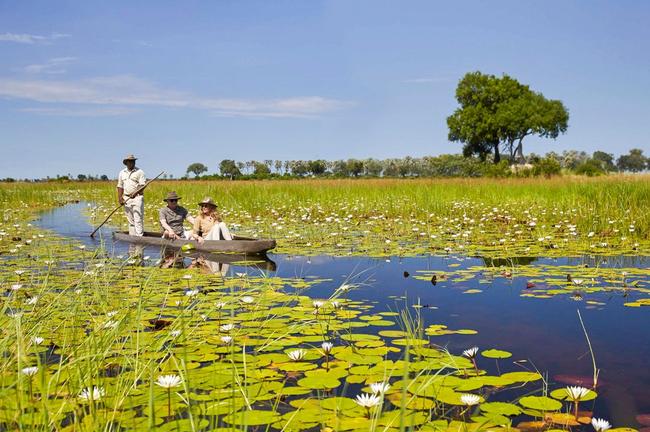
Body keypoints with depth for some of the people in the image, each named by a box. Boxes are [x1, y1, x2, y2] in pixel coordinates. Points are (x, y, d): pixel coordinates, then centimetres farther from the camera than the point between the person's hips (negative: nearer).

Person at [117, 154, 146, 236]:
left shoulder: (139, 172, 0)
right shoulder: (122, 173, 15)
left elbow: (142, 185, -8)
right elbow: (120, 186, 14)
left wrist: (135, 193, -24)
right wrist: (120, 198, 2)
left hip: (137, 198, -5)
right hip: (126, 199, 5)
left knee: (138, 219, -11)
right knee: (130, 220, 7)